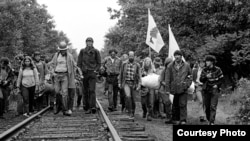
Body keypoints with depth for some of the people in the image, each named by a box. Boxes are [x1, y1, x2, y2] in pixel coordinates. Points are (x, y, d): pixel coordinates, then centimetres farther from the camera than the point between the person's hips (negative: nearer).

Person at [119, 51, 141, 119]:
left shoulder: (137, 65, 0)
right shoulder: (124, 64, 5)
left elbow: (139, 76, -2)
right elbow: (121, 74, 12)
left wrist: (139, 85, -11)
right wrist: (120, 83, 10)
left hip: (133, 84, 0)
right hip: (126, 83, 0)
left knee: (133, 99, 7)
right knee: (128, 96, -22)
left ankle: (133, 113, 26)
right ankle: (130, 112, -14)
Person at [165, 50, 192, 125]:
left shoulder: (186, 66, 5)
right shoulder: (170, 66, 4)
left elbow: (190, 76, 16)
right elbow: (167, 78, 4)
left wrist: (187, 84, 2)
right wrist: (167, 89, -2)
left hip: (183, 89, -1)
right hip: (174, 89, 1)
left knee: (183, 105, -6)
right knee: (175, 105, 8)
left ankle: (183, 120, -4)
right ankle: (175, 119, 18)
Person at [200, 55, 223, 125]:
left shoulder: (217, 70, -2)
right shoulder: (204, 70, 6)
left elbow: (221, 79, 6)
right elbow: (201, 80, 1)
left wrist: (217, 85, -8)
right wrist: (206, 77, -17)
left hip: (214, 90, -3)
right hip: (206, 90, 3)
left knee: (213, 107, -10)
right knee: (207, 107, 6)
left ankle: (212, 122, -13)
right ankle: (209, 120, 22)